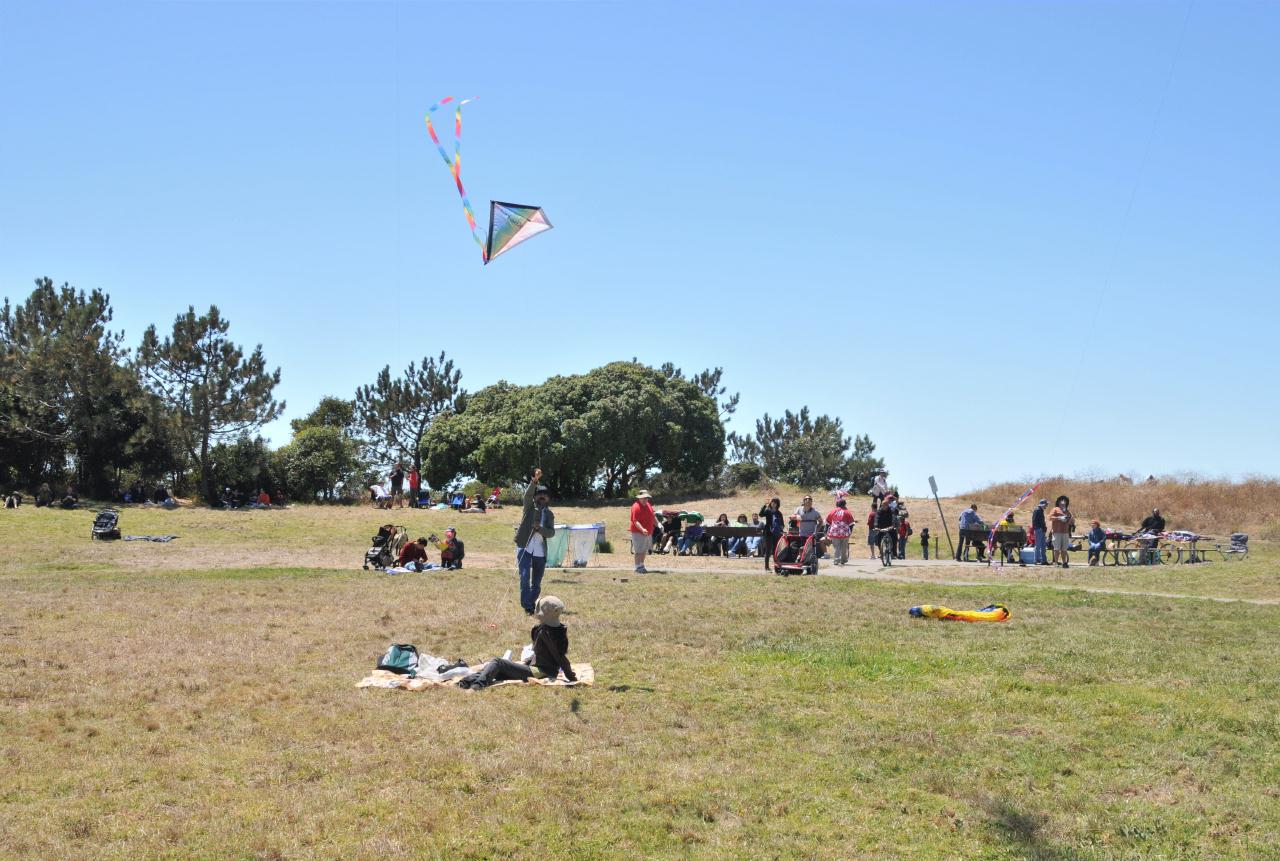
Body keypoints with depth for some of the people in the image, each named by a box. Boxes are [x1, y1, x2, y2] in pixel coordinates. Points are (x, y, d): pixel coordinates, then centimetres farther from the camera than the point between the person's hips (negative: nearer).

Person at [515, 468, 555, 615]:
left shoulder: (549, 514, 13)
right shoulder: (529, 507, 7)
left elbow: (552, 533, 2)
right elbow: (528, 494, -14)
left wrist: (540, 528, -17)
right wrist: (534, 480, -30)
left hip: (540, 552, 3)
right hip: (525, 548, -3)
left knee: (537, 582, 6)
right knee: (525, 576, -14)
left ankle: (532, 605, 19)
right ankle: (526, 606, -11)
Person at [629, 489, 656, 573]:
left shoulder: (648, 505, 10)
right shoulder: (636, 507, -18)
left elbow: (653, 517, 22)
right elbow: (635, 521, -25)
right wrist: (642, 529, -37)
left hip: (648, 532, 9)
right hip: (638, 532, -9)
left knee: (644, 550, 17)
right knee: (639, 551, -4)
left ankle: (642, 566, 29)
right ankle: (638, 567, 3)